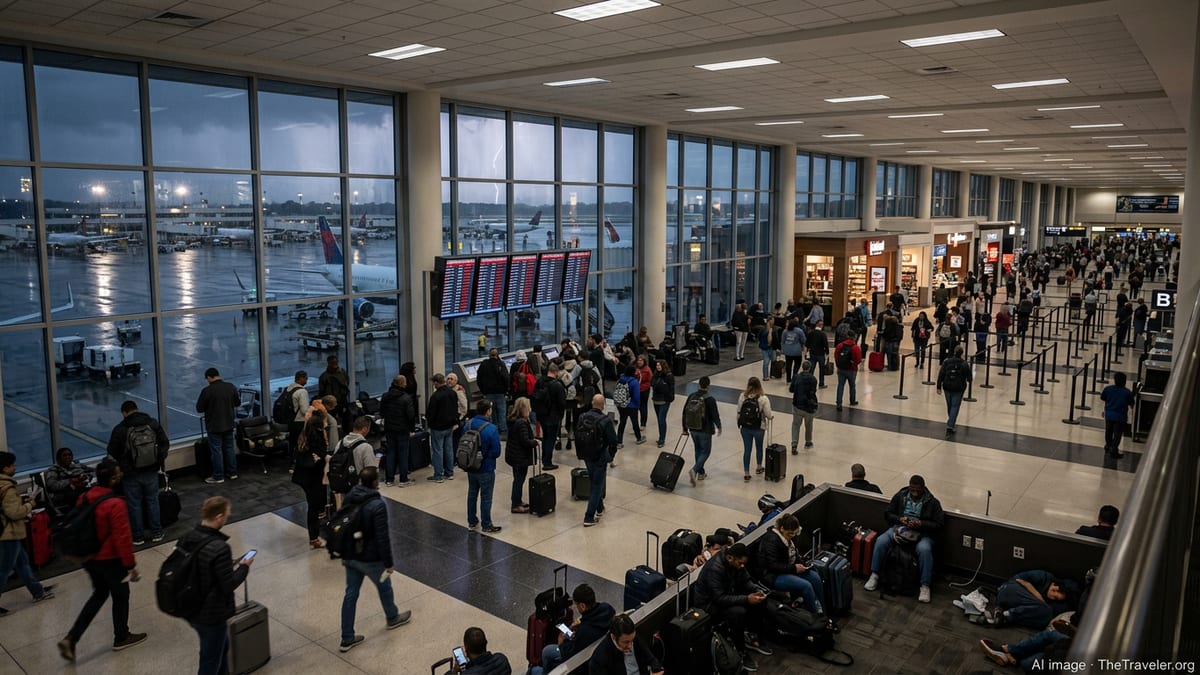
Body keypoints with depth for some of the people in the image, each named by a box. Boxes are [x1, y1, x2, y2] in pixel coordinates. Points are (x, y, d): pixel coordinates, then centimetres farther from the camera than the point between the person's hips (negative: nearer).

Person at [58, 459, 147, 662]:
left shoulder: (84, 498, -2)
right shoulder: (116, 504, -27)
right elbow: (122, 538, -24)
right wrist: (131, 565, -13)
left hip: (89, 558, 7)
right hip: (110, 560, -7)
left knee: (99, 595, 24)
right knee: (120, 597, 14)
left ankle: (71, 639, 17)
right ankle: (121, 638, 30)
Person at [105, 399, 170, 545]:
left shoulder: (119, 429, -9)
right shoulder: (153, 423, -1)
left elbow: (112, 453, -3)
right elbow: (165, 443, 0)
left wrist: (121, 468, 11)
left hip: (131, 474, -2)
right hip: (151, 472, 2)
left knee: (134, 505, 8)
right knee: (153, 501, 13)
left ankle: (138, 537, 15)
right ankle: (156, 533, 18)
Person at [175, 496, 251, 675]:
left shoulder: (185, 538, -6)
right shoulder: (219, 548, -30)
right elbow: (229, 585, -23)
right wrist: (244, 567, -7)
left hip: (190, 609, 8)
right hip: (212, 615, -8)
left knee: (221, 646, 29)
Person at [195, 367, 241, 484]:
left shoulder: (207, 391, -19)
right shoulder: (231, 387, -3)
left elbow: (199, 409, -10)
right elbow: (237, 403, 9)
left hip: (214, 426, -5)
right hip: (229, 424, 5)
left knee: (216, 450, 3)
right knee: (229, 448, 15)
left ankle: (218, 477, 9)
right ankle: (232, 473, 22)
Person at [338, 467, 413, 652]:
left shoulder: (348, 499, -4)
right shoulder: (377, 505, -27)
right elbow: (382, 538, -24)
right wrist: (389, 563, -13)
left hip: (350, 557, 6)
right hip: (370, 559, -6)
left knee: (350, 594, 13)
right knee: (384, 587, 19)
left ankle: (347, 639, 19)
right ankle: (392, 618, 44)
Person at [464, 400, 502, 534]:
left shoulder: (468, 424, -5)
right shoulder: (491, 429, -25)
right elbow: (496, 452, -19)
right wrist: (487, 455, 1)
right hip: (486, 468, -6)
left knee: (472, 493, 20)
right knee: (486, 497, 7)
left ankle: (471, 521, 33)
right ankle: (486, 525, 18)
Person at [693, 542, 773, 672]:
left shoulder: (735, 563, -7)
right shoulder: (714, 568, -33)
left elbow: (745, 581, 7)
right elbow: (719, 598, -34)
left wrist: (756, 591, -14)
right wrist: (746, 599, -36)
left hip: (727, 595, 9)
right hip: (709, 602, -9)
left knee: (758, 602, -4)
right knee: (739, 612, -32)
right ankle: (741, 652, -14)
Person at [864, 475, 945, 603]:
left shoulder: (932, 502, -4)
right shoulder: (900, 496, 4)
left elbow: (939, 525, -4)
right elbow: (888, 513, 10)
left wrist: (921, 524, -20)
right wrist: (899, 519, -11)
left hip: (922, 533, -2)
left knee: (924, 549, -36)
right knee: (881, 541, -26)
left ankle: (925, 586, -25)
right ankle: (874, 576, -15)